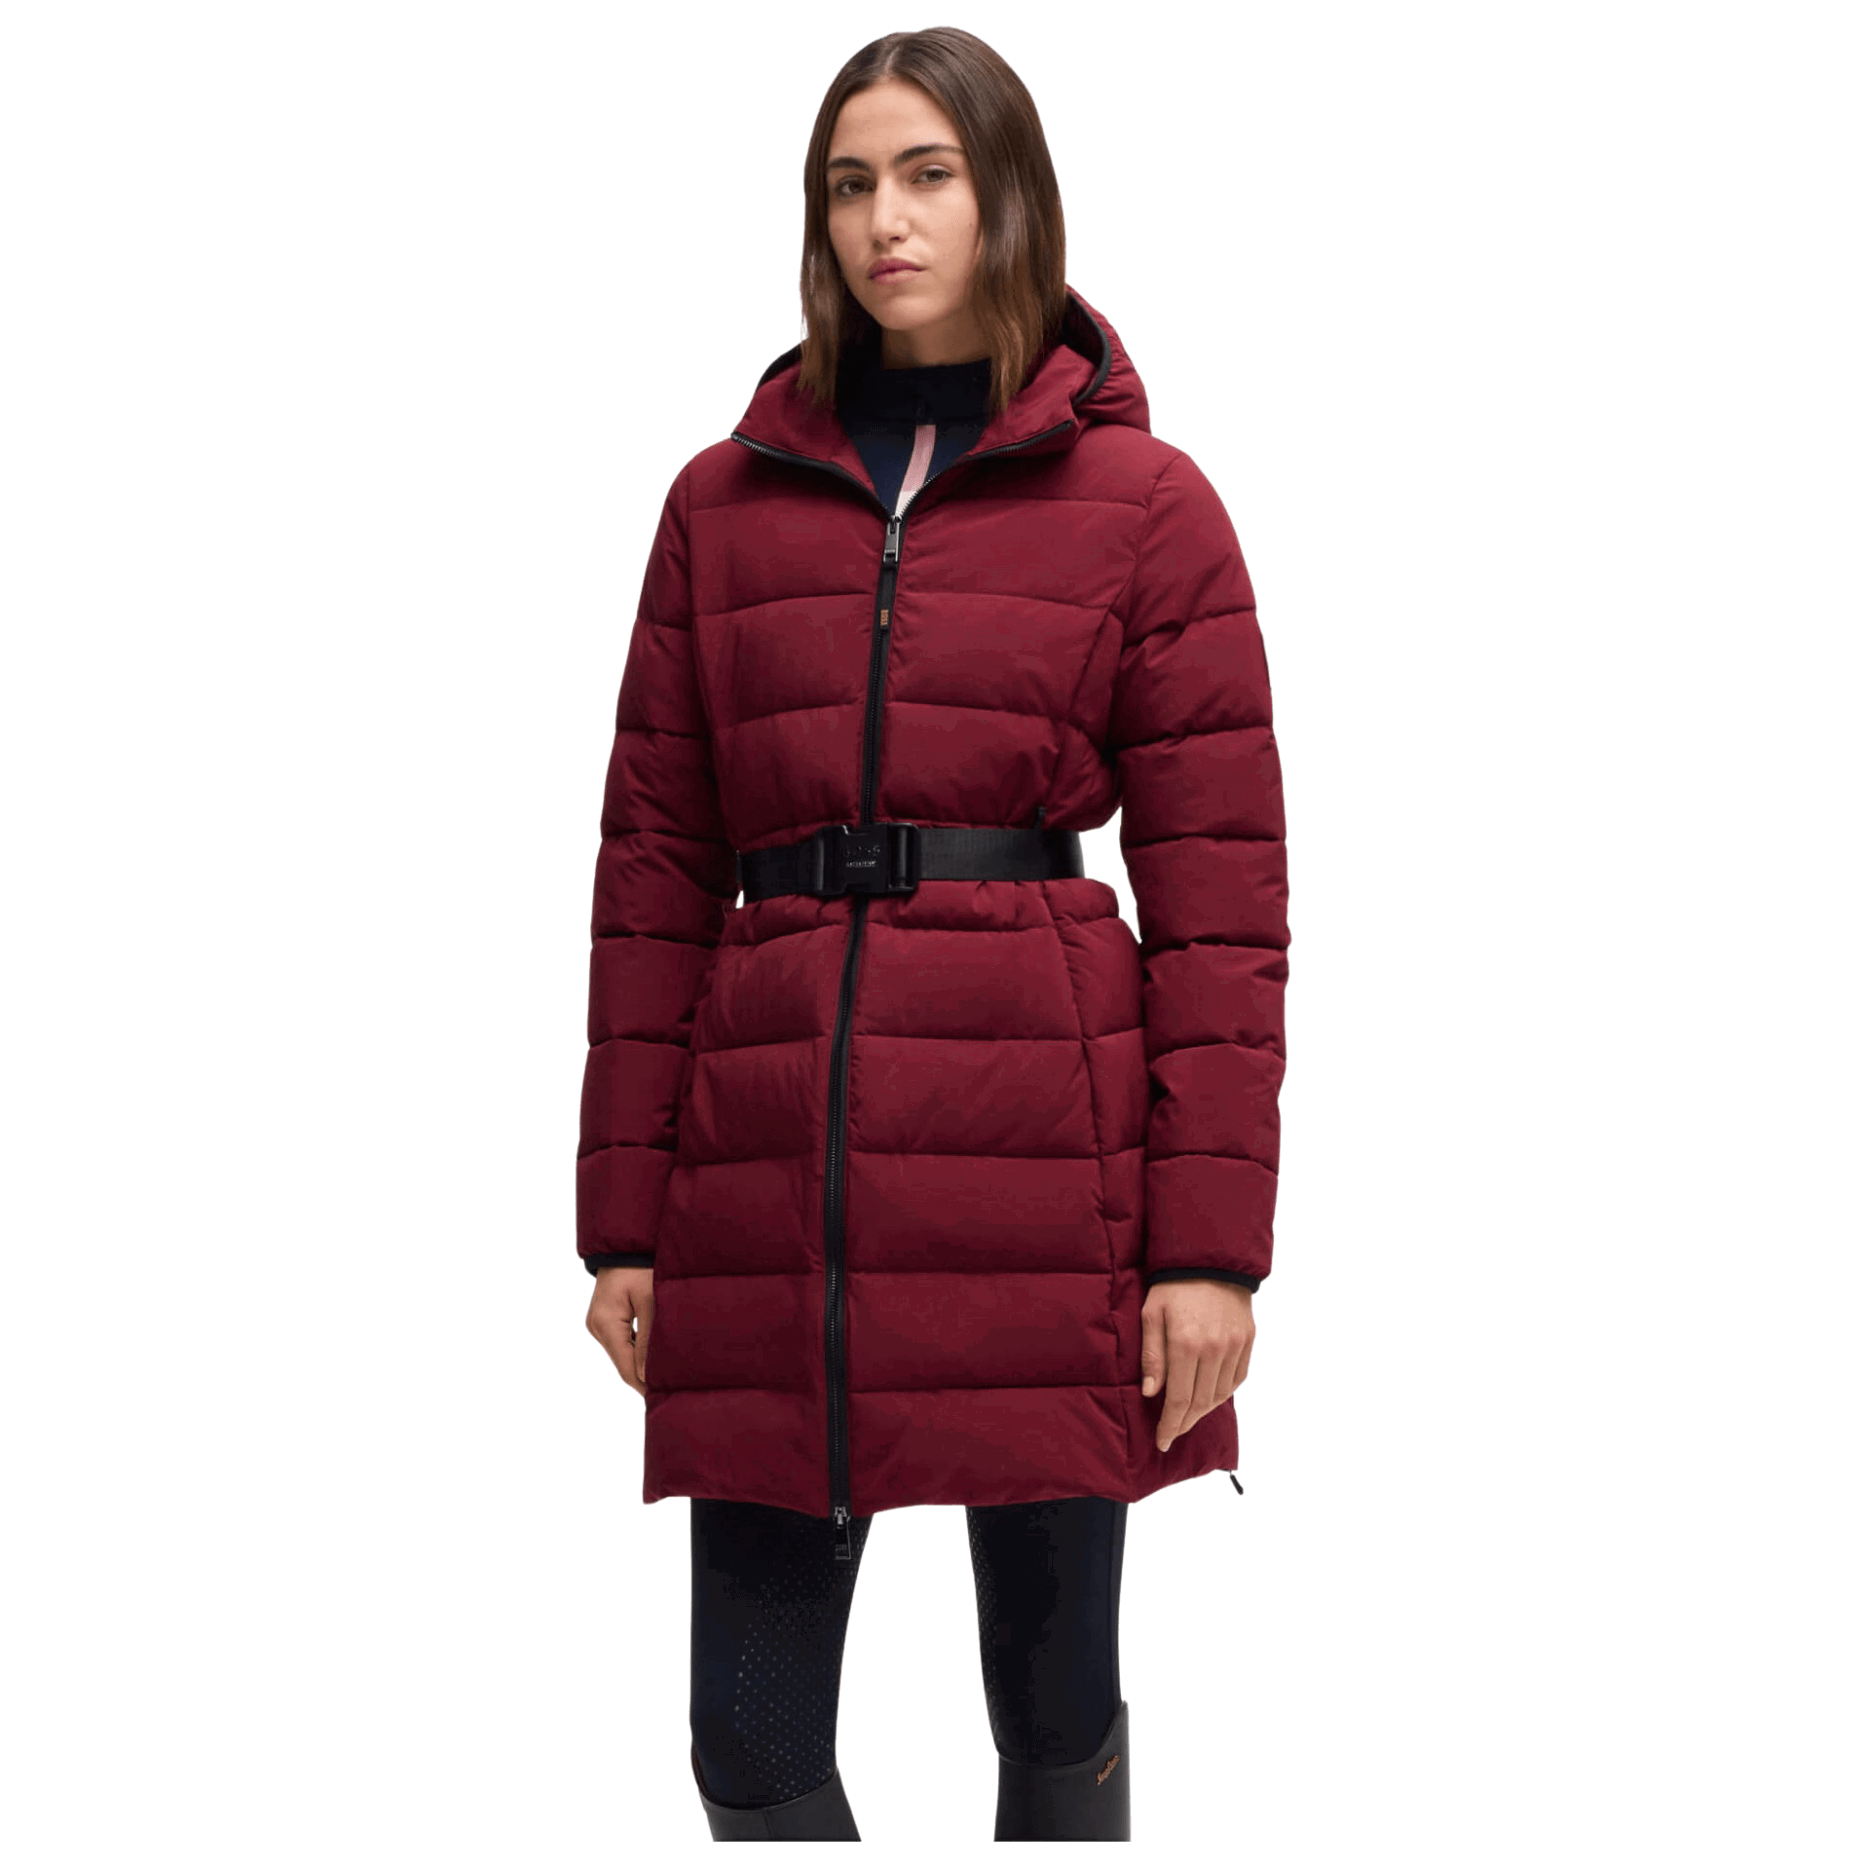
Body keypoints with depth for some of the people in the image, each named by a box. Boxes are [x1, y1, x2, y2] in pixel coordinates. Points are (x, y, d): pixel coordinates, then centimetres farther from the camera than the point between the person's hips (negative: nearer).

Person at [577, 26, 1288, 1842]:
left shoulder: (1145, 504, 4)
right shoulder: (725, 501, 12)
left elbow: (1218, 895, 0)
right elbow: (653, 872, 11)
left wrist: (1211, 1239, -6)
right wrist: (623, 1216, 6)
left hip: (1042, 1170, -2)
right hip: (769, 1184, 3)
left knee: (1058, 1715, 7)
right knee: (750, 1748, 5)